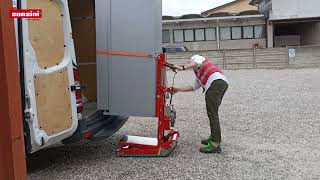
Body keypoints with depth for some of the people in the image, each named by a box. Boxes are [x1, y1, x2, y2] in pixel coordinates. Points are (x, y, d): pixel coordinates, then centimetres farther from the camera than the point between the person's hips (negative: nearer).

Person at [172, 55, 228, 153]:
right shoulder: (199, 76, 41)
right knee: (213, 113, 19)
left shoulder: (196, 57, 21)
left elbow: (197, 62, -4)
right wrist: (178, 89, 41)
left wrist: (182, 68, -12)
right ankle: (214, 138, 27)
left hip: (216, 82, -10)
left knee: (212, 114, -12)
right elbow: (193, 87, 39)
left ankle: (215, 145, -16)